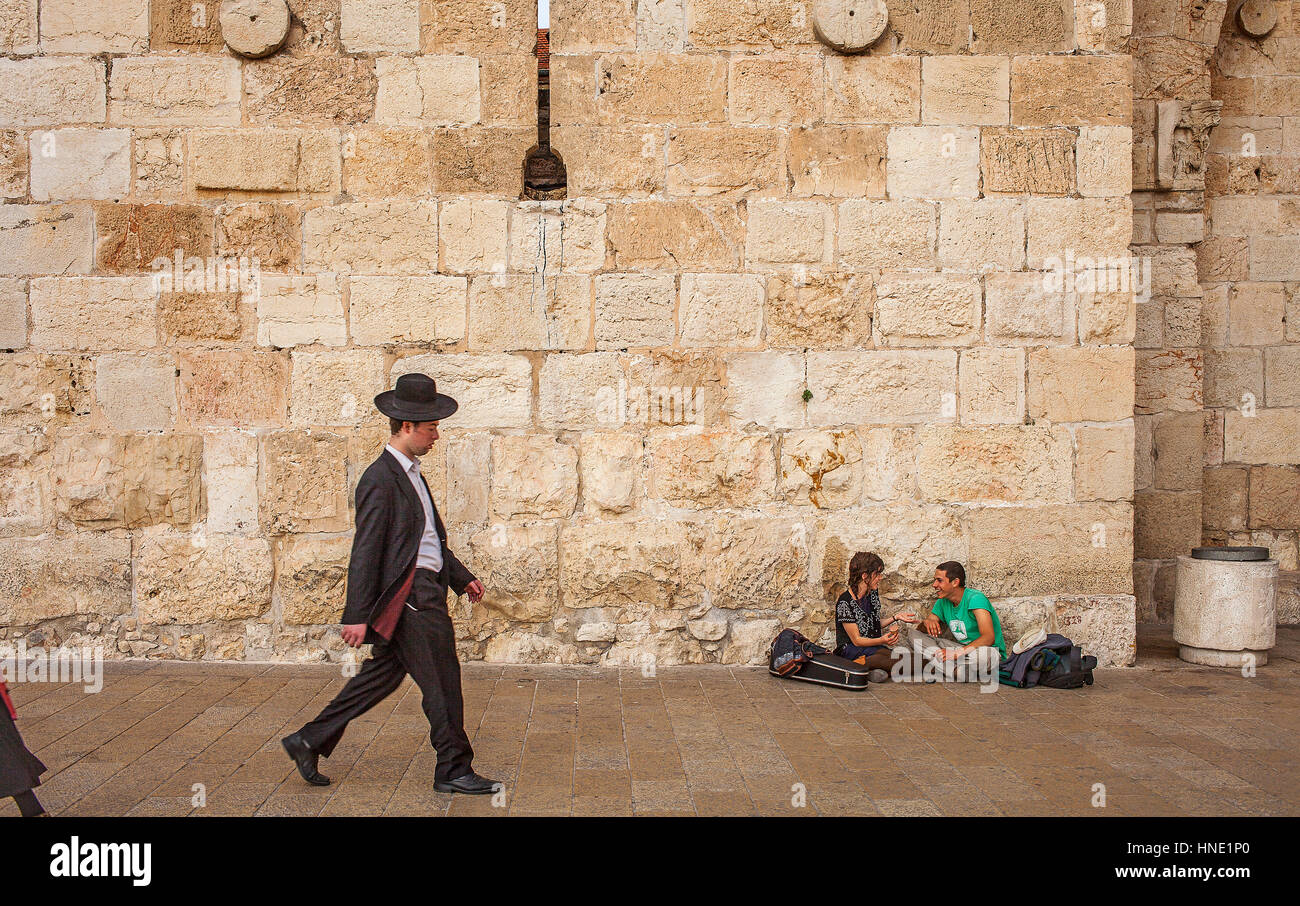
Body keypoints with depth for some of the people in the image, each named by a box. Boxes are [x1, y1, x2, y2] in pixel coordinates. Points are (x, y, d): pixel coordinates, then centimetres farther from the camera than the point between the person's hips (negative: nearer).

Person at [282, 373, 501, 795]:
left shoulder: (410, 472, 17)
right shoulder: (380, 480, -15)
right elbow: (365, 551, -18)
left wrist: (462, 577, 24)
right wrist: (356, 615, -19)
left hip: (424, 590, 10)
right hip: (410, 597, -10)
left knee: (380, 676, 15)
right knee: (441, 685, -1)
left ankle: (309, 741, 24)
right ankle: (454, 771, 11)